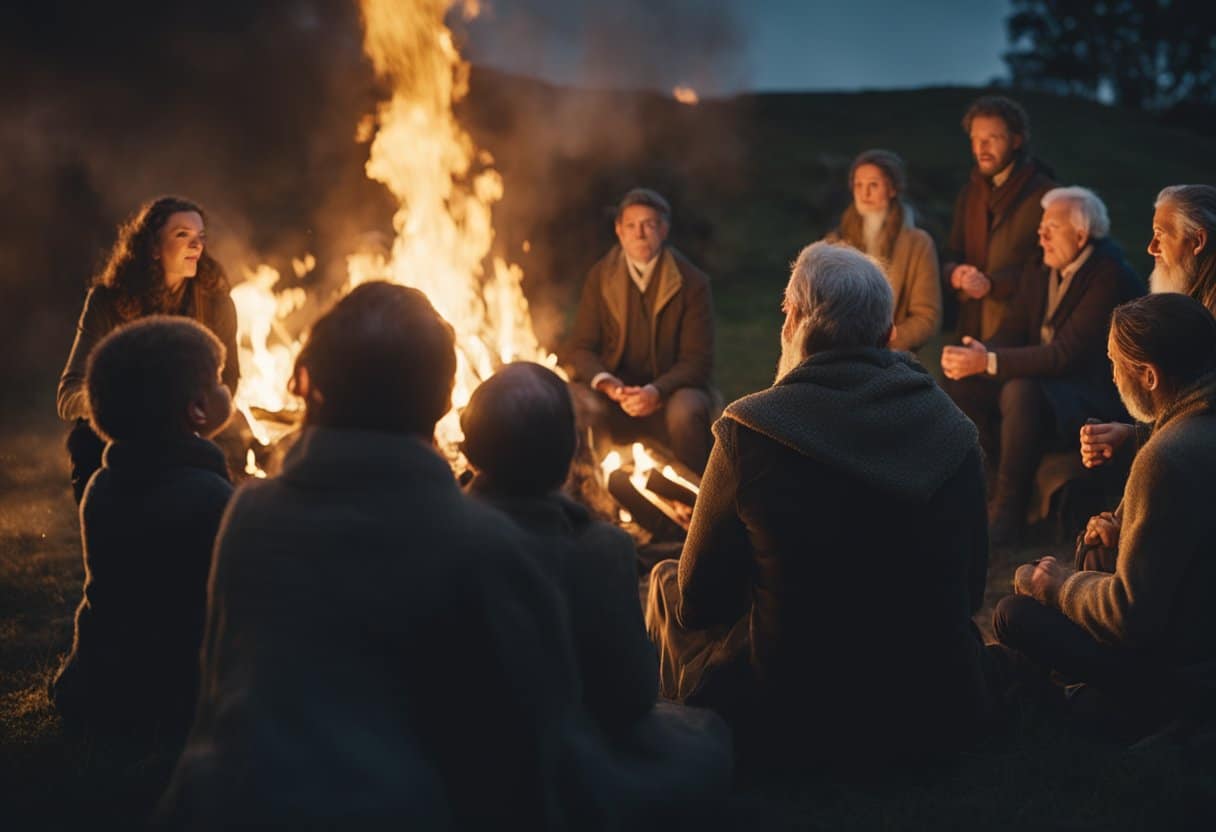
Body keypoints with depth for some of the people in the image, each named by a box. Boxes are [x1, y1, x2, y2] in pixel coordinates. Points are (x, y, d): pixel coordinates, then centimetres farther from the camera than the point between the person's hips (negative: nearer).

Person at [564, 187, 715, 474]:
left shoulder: (692, 282, -3)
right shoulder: (600, 278, 5)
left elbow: (698, 359, -7)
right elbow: (580, 348, 2)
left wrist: (657, 391, -27)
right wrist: (606, 383, -22)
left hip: (668, 393, -1)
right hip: (614, 392, 1)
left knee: (686, 412, -36)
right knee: (579, 405, -32)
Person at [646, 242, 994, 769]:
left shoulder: (748, 431, -16)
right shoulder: (953, 428, -5)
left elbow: (700, 599, -6)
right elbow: (971, 588, 5)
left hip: (794, 729, -5)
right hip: (941, 717, 5)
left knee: (666, 582, 21)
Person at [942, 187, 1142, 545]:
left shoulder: (1110, 277, -18)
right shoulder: (1039, 270, 7)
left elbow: (1065, 355, -26)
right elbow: (1011, 333, 5)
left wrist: (989, 362, -30)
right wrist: (978, 355, -19)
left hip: (1092, 400, -8)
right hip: (1042, 378, 8)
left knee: (1020, 391, -36)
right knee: (962, 382, -14)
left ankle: (1007, 511, -23)